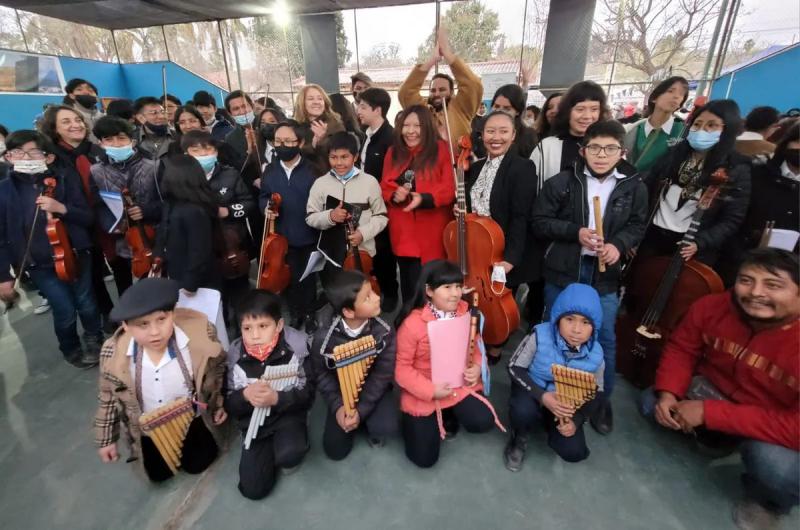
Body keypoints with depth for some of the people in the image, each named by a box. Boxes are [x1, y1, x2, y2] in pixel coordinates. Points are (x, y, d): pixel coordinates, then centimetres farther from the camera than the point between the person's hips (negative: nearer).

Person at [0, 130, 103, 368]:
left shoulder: (65, 182, -3)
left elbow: (88, 218, -3)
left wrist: (62, 209, -23)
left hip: (76, 255, 1)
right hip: (39, 265, -1)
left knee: (87, 305, 10)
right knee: (65, 311, 0)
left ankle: (94, 339, 39)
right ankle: (71, 349, 29)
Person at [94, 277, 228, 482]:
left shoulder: (200, 335, -31)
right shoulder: (113, 354, -24)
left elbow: (217, 369, -10)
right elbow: (107, 398, -4)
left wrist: (219, 404, -1)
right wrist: (106, 440, 5)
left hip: (191, 420, -1)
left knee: (196, 465, 14)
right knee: (159, 474, 18)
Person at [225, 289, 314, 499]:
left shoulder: (295, 347, -19)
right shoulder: (235, 355, -11)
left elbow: (307, 395, -15)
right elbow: (228, 404, -4)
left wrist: (277, 398, -32)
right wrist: (245, 395, -27)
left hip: (288, 414, -2)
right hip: (254, 422, 3)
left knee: (289, 454, -32)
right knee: (253, 489, -1)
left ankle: (286, 454, 6)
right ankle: (271, 451, 28)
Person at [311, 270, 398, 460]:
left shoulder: (384, 332, -23)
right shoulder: (323, 338, -24)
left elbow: (382, 375, -16)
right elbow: (322, 375, -8)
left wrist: (361, 410, -21)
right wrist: (337, 406, -18)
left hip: (374, 391, 0)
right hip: (342, 395, 1)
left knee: (387, 426, -27)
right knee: (335, 451, 0)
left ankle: (369, 424, 9)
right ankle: (355, 420, 28)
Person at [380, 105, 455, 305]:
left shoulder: (441, 149, -3)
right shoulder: (393, 152, 9)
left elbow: (449, 189, -9)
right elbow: (384, 187, 9)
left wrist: (424, 198, -25)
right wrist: (394, 195, -14)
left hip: (431, 233, -3)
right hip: (403, 231, 4)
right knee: (409, 283, 14)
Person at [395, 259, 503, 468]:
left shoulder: (465, 312, -8)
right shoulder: (412, 324, -24)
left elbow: (475, 344, 8)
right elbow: (402, 368, -17)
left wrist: (477, 366, -12)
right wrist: (431, 390, -23)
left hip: (460, 384, 4)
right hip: (424, 393, -4)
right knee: (424, 458, -1)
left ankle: (449, 415, 17)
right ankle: (410, 420, 30)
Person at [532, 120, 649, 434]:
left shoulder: (634, 187, -2)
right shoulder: (562, 182, -8)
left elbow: (638, 225, 8)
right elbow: (540, 222, -6)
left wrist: (619, 244, -12)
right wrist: (575, 232, -18)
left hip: (604, 271, 1)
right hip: (563, 269, -1)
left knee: (605, 337, 8)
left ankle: (602, 400, 31)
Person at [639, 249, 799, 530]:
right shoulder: (712, 307, -20)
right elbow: (680, 350, -5)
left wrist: (709, 412, -35)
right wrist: (668, 392, -22)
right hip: (714, 389, 4)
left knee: (776, 466, -32)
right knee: (652, 404, -8)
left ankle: (766, 501, 8)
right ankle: (717, 437, 21)